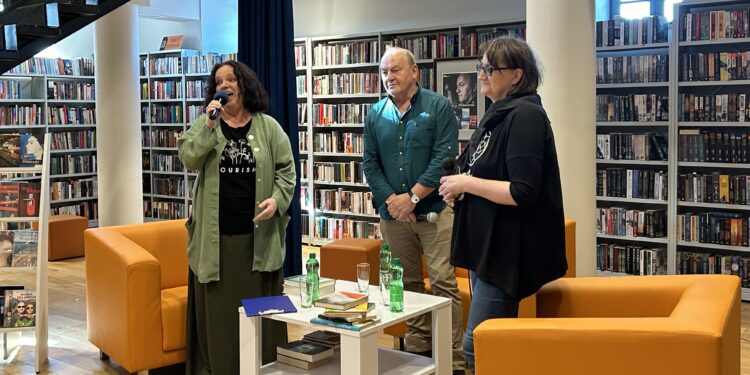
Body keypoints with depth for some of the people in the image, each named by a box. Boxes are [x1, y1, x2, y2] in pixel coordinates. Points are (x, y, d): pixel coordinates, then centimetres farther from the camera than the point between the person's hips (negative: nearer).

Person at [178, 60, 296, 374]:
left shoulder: (268, 127, 6)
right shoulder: (204, 124, 9)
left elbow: (286, 170, 5)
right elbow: (189, 160, -7)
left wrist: (277, 199, -12)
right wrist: (209, 125, -16)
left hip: (258, 235, 0)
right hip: (215, 236, 0)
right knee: (218, 308, 5)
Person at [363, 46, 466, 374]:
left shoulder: (438, 107, -1)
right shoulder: (376, 114, 10)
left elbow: (444, 156, -10)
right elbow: (370, 163, 7)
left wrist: (412, 197, -13)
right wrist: (391, 200, -7)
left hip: (434, 211, -4)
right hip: (393, 213, 4)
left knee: (443, 282, -7)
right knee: (407, 283, 11)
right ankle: (417, 346, 24)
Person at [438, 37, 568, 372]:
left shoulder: (525, 115, -17)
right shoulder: (497, 114, 12)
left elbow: (522, 193, -25)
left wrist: (466, 183, -17)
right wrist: (459, 187, 5)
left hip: (508, 248, -10)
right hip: (485, 244, 10)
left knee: (476, 345, -5)